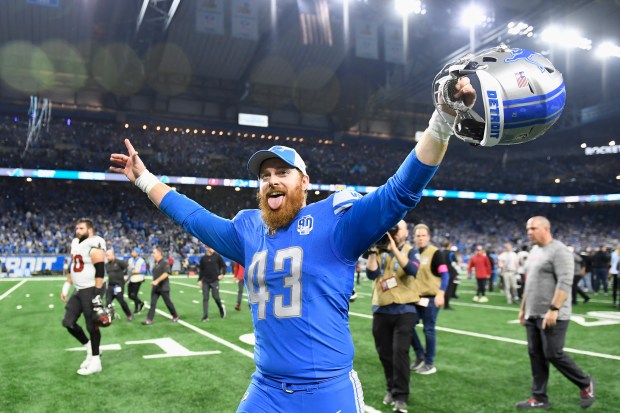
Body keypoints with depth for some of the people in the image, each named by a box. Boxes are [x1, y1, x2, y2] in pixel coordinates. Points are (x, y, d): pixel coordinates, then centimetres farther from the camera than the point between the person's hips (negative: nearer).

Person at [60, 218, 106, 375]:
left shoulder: (94, 246, -18)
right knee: (68, 322, 9)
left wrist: (97, 295, -23)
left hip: (91, 290, -9)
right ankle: (90, 349, 26)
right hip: (78, 290, 9)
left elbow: (100, 272, -21)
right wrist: (66, 287, 17)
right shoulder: (75, 243, 11)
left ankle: (95, 362, 12)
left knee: (92, 326, 0)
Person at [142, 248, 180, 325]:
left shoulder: (165, 262, -14)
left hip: (163, 287, -7)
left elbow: (166, 274, -26)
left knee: (168, 303, 4)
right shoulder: (155, 264, 12)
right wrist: (153, 282, 17)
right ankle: (149, 320, -1)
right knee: (152, 303, 0)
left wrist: (157, 281, -32)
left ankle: (175, 316, 22)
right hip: (155, 287, 7)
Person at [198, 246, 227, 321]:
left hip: (215, 281, -2)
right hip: (205, 281, 2)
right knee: (205, 298, 0)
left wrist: (222, 274, -7)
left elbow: (224, 265, 5)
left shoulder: (217, 256, -1)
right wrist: (199, 280, 7)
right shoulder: (203, 258, 4)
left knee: (216, 297, -3)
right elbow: (201, 270, 10)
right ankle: (205, 316, 5)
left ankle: (221, 308, 28)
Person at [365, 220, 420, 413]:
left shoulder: (410, 251, 0)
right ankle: (391, 388, 30)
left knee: (400, 352, -10)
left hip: (404, 310, -3)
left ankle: (401, 396, 1)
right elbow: (371, 274, -8)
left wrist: (394, 248, -25)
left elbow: (412, 270, -21)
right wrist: (373, 250, -15)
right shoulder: (380, 251, 6)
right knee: (385, 352, 11)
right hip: (381, 310, 3)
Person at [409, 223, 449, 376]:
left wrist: (440, 294, -23)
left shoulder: (435, 253, -10)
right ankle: (420, 356, 24)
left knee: (429, 330, 0)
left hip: (430, 298, -6)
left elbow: (445, 275, -14)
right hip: (415, 298, 7)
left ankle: (429, 364, 13)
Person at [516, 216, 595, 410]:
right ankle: (539, 398, 16)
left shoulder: (559, 251, -12)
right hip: (533, 315, 9)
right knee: (536, 355, 9)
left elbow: (565, 283, -21)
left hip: (552, 316, -8)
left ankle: (585, 384, 20)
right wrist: (523, 308, 20)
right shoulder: (534, 251, 15)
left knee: (553, 354, -4)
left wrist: (554, 309, -26)